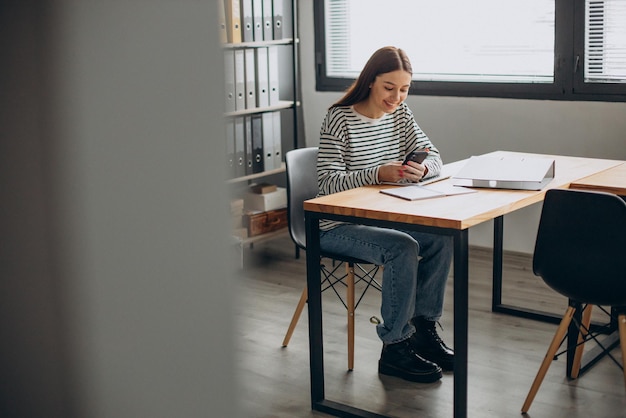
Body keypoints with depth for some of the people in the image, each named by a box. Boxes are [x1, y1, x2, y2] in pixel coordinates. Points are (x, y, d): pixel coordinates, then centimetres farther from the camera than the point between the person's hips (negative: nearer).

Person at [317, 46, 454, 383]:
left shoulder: (400, 113, 6)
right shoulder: (340, 119, -14)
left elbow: (434, 157, 6)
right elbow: (328, 182, -20)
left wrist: (423, 169, -20)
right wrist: (378, 173, -34)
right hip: (338, 226, -7)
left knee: (441, 238, -13)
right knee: (403, 248, -28)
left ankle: (423, 329, 2)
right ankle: (395, 348, -16)